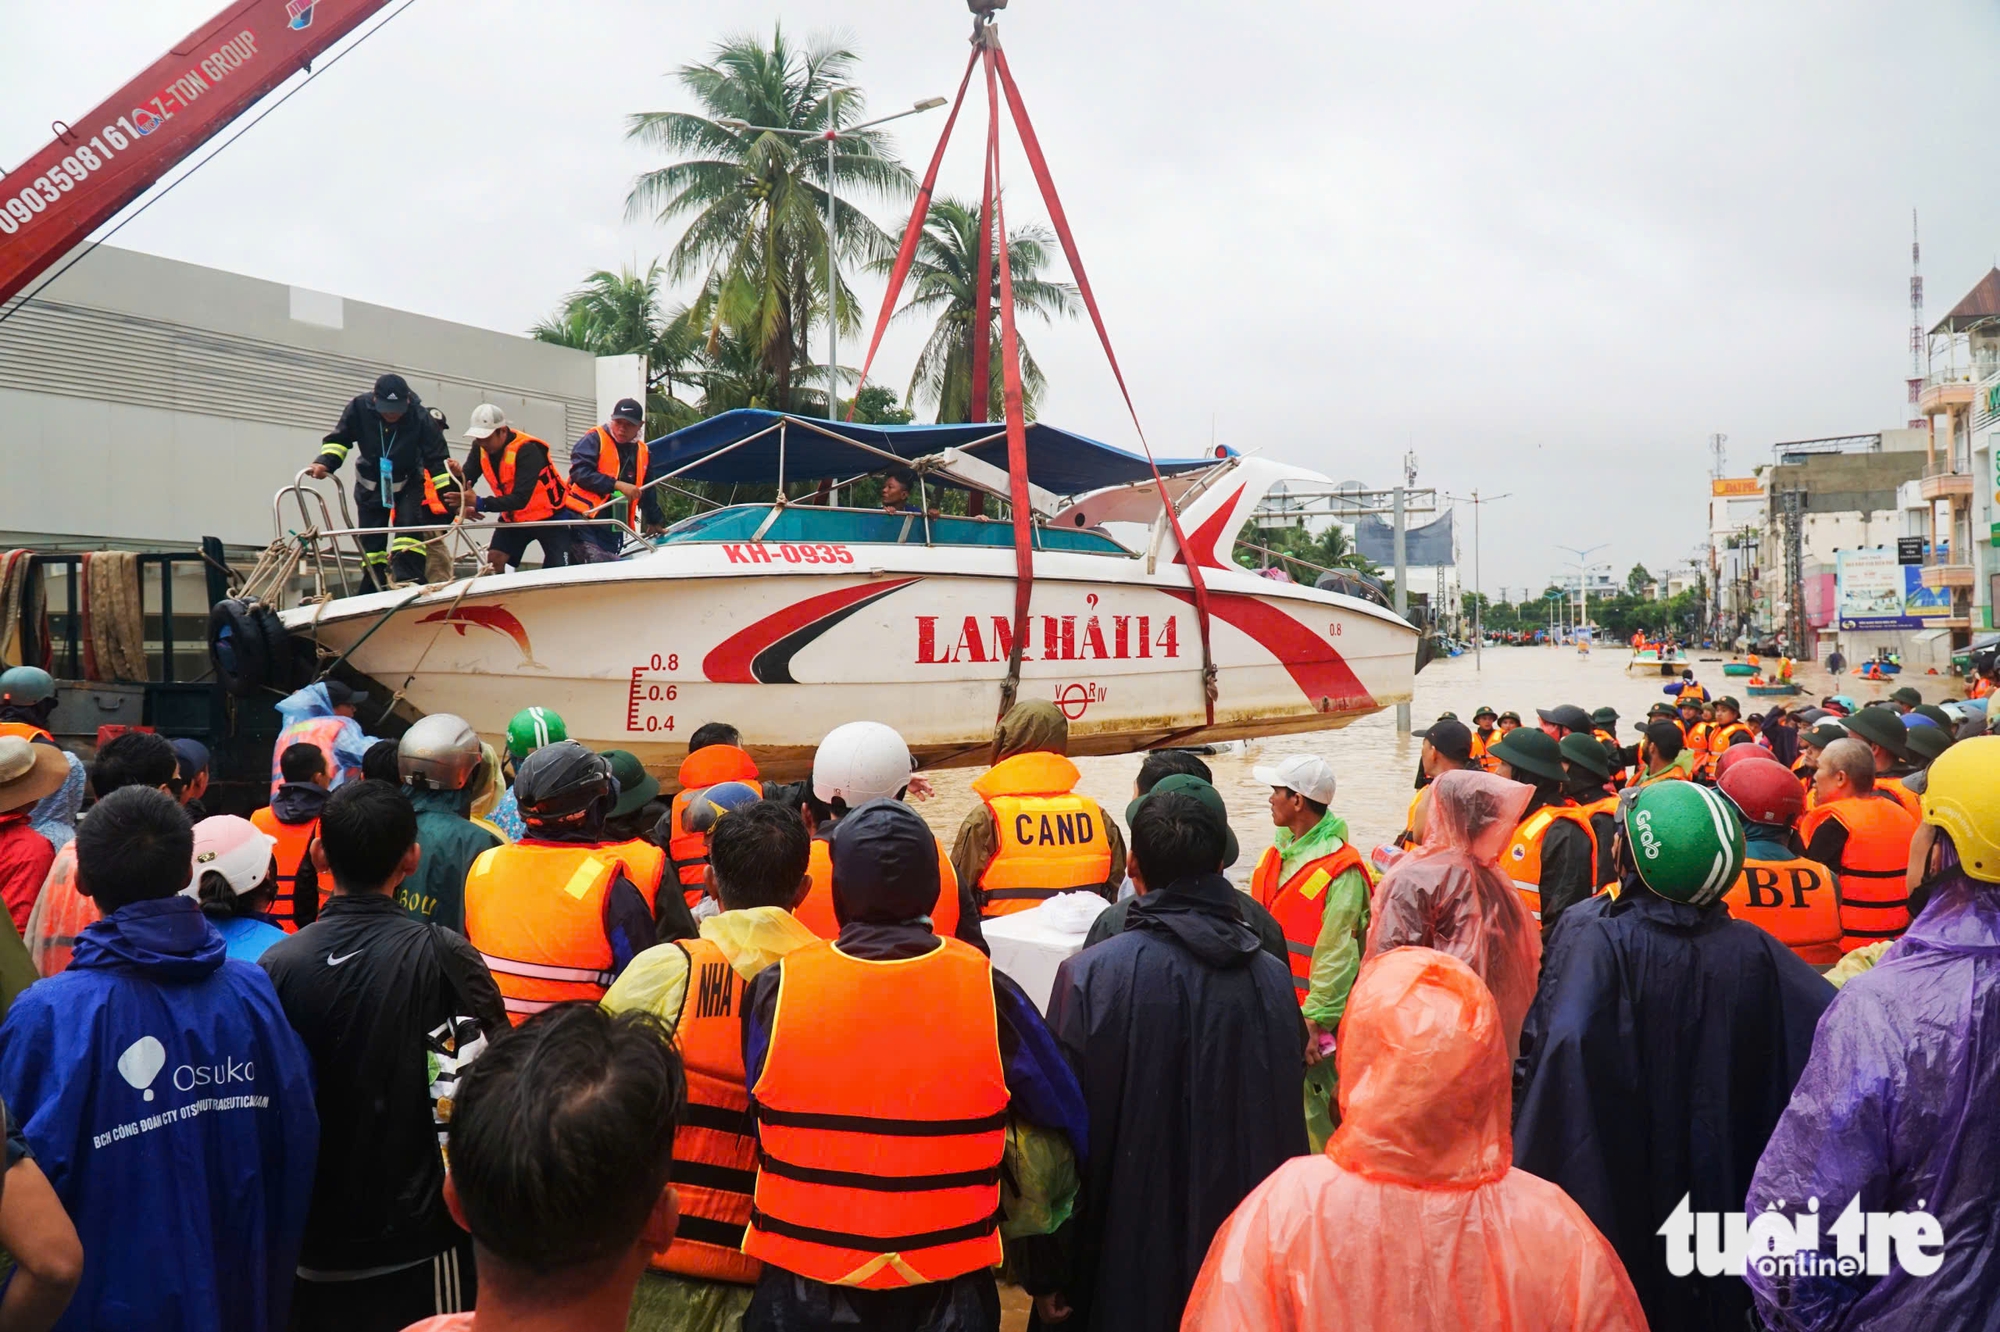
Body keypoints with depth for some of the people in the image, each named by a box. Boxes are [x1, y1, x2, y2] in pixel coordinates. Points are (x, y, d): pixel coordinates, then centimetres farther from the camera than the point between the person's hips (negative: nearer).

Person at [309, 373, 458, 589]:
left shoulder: (420, 418, -27)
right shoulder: (359, 408, -23)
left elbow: (438, 459, -22)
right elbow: (338, 439, -10)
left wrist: (449, 496, -26)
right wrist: (325, 462, -28)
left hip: (408, 483, -2)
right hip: (371, 483, 2)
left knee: (409, 524, -25)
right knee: (371, 539, 6)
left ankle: (407, 580, -30)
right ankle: (373, 590, 17)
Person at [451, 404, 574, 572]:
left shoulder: (527, 450, -29)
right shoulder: (480, 448, -8)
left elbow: (521, 499, -36)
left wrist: (479, 503, -44)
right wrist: (463, 504, -36)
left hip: (548, 517, -6)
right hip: (513, 517, 6)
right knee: (494, 560, -10)